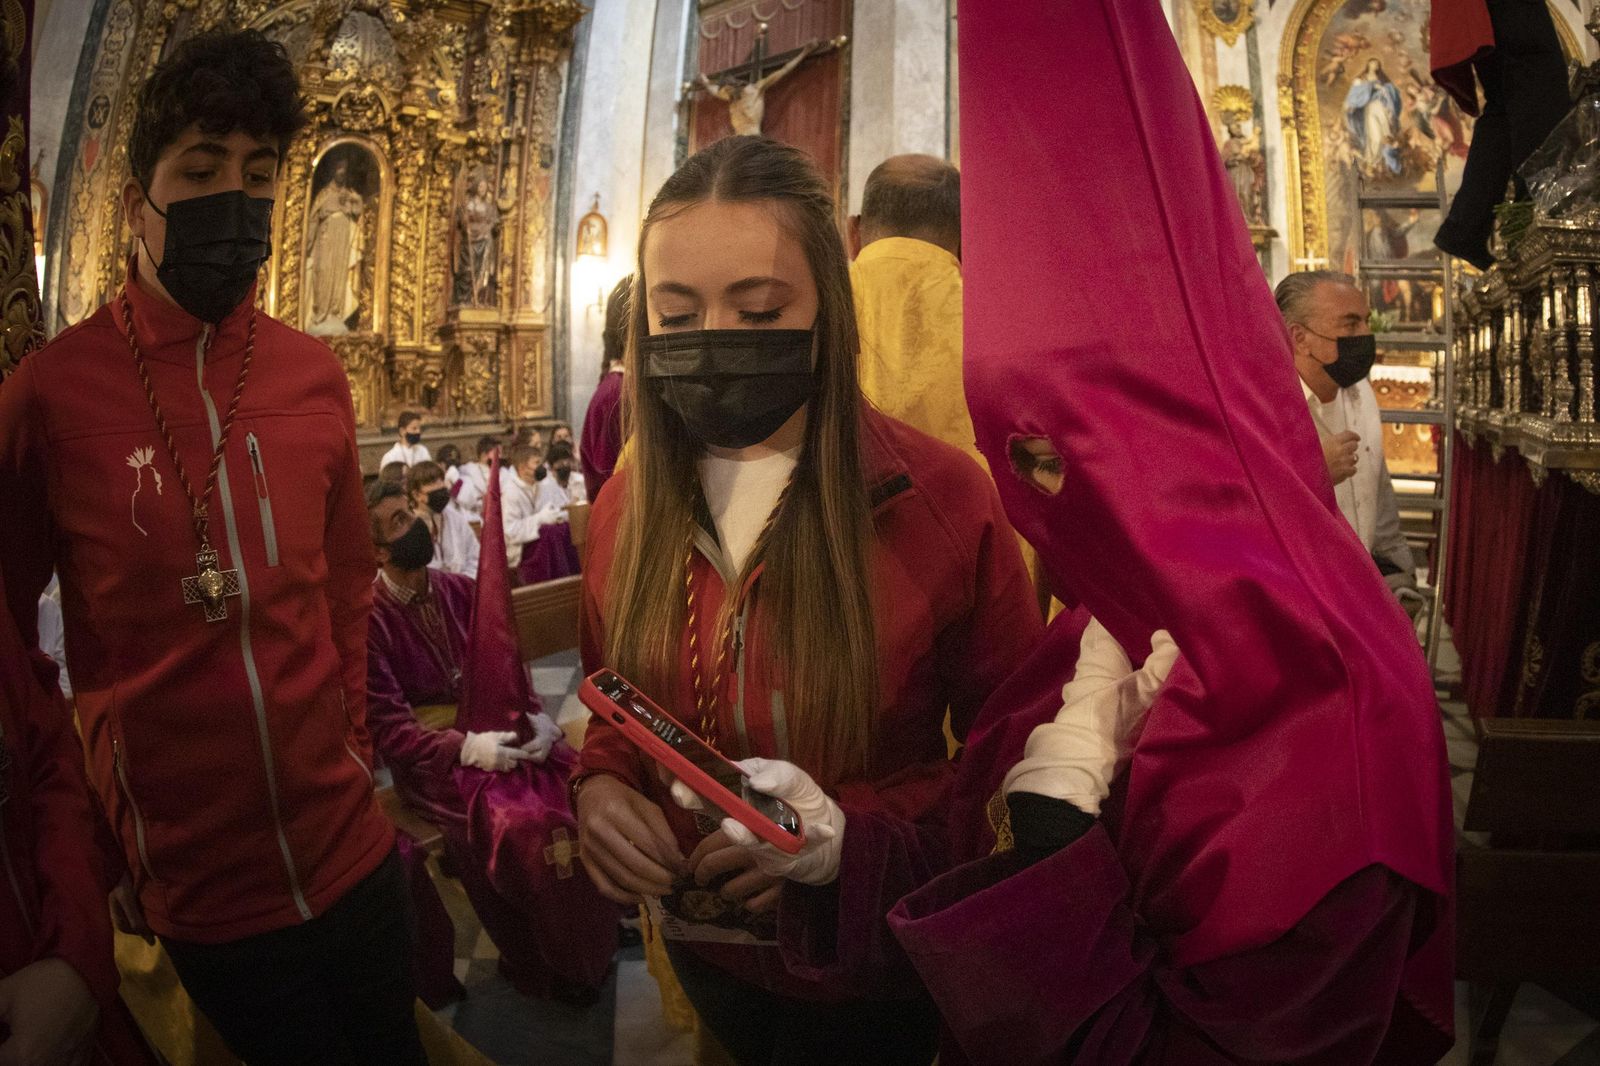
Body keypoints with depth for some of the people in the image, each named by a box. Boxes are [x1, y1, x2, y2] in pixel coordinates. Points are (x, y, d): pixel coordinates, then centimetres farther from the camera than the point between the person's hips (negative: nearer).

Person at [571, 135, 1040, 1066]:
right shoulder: (628, 507, -7)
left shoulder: (942, 500, -21)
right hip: (706, 952, 4)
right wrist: (599, 788, -15)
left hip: (875, 972, -3)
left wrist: (852, 834, -27)